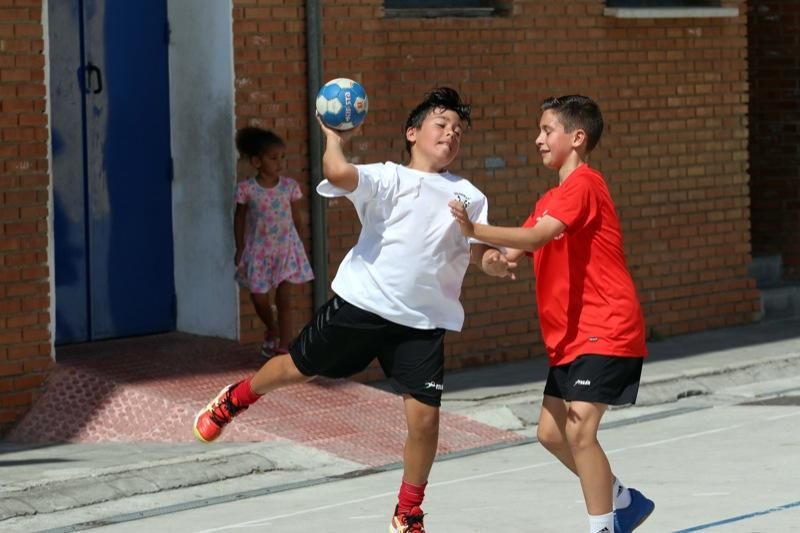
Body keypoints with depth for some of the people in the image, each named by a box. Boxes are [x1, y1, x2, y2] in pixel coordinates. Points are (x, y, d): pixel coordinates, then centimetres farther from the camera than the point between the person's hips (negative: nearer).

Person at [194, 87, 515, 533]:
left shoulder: (470, 197, 8)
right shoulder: (387, 178, -4)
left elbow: (481, 252, -1)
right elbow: (338, 173, -23)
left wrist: (495, 263, -22)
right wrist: (333, 136, -8)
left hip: (423, 324, 2)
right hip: (361, 305, -2)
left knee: (425, 417, -6)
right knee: (298, 368, 13)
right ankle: (235, 400, 47)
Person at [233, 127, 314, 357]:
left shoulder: (290, 186, -5)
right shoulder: (246, 189, -10)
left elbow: (295, 216, 5)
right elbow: (240, 218, 1)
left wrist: (296, 242, 7)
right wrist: (240, 248, 2)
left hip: (286, 249, 0)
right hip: (259, 250, 0)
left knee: (285, 300, -3)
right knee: (259, 299, 6)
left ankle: (283, 346, 0)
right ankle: (272, 331, 36)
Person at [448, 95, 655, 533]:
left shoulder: (583, 183, -13)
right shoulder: (551, 200, 18)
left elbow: (536, 236, -27)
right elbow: (518, 250, 13)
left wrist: (475, 230, -35)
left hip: (607, 333, -10)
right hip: (570, 337, 10)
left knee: (579, 429, -19)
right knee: (551, 433, 11)